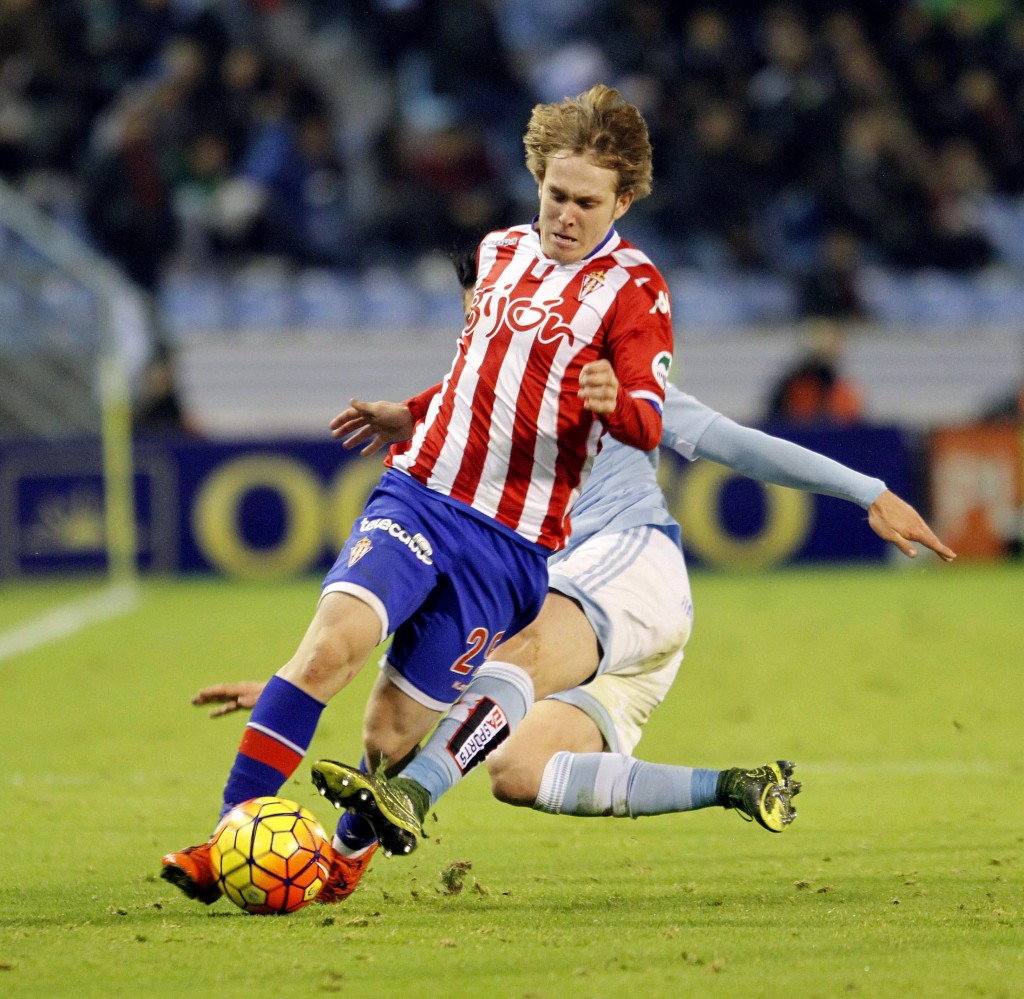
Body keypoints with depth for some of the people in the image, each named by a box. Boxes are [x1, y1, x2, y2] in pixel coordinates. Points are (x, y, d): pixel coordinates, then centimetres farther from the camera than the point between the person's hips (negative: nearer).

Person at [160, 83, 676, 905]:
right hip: (418, 494, 3)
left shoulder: (632, 289, -3)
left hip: (509, 542, -3)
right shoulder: (501, 251, 14)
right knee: (332, 642, -23)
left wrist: (616, 401, -38)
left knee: (401, 726, -4)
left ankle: (344, 857, 24)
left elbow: (649, 423, -16)